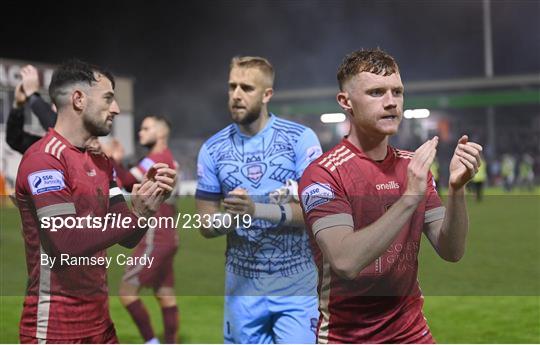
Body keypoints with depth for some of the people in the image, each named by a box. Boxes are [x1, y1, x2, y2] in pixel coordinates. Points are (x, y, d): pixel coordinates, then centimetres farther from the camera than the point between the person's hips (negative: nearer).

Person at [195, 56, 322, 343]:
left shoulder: (301, 138, -6)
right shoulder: (212, 149, 3)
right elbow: (206, 224, 6)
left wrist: (258, 210, -27)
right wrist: (233, 217, -17)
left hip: (295, 285, -3)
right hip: (243, 286, 3)